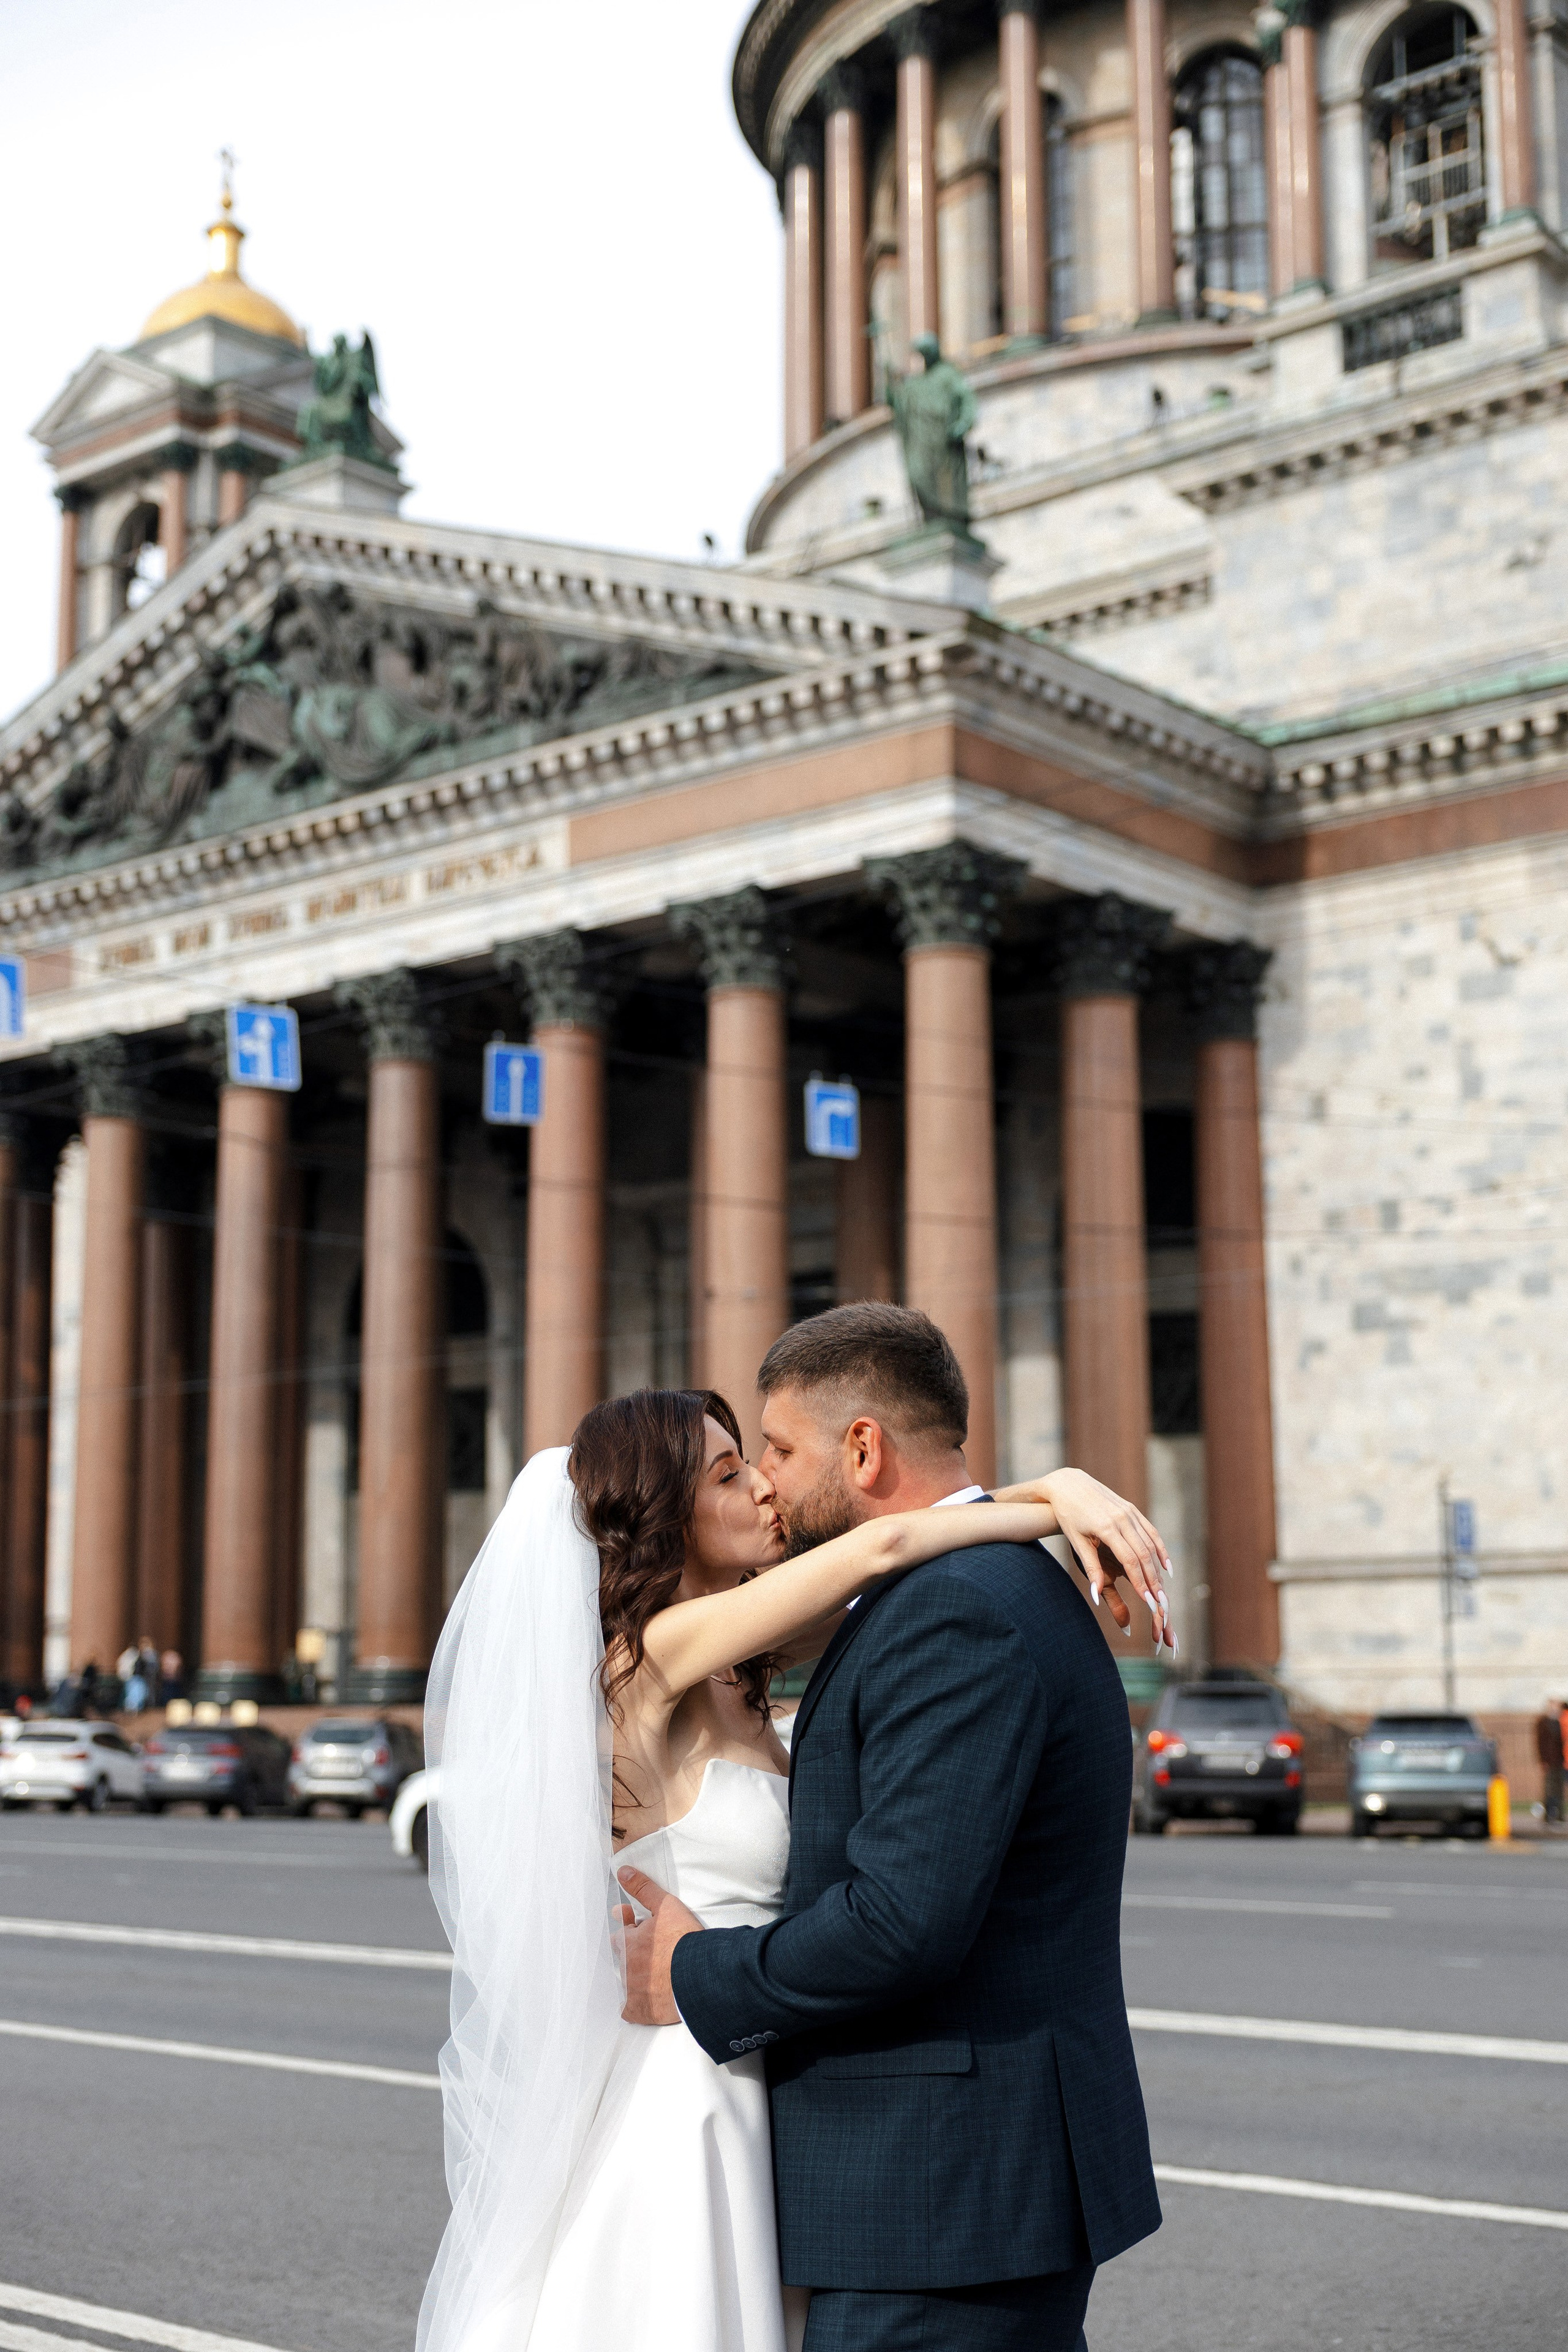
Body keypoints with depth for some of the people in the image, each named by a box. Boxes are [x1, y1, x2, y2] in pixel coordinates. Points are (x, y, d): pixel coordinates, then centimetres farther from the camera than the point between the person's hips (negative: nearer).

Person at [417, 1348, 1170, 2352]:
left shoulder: (729, 1675, 9)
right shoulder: (655, 1654, -17)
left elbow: (880, 1572, 9)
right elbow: (882, 1543, -24)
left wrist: (1056, 1487, -4)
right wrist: (1059, 1501, -16)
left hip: (730, 2089, 9)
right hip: (678, 2105, -9)